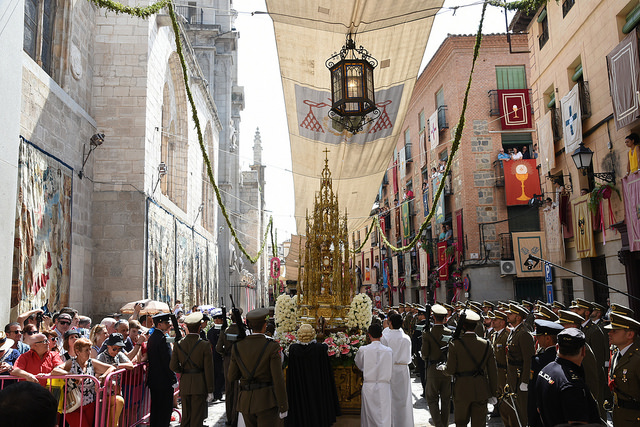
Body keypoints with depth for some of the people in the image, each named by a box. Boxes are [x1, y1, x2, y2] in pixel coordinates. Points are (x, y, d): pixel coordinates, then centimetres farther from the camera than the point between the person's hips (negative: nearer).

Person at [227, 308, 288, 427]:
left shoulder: (238, 347, 1)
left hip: (246, 400, 5)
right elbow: (278, 379, -12)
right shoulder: (272, 347, -11)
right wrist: (283, 407, -6)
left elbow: (232, 376, 7)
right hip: (267, 401, -5)